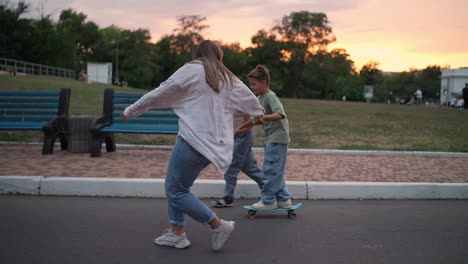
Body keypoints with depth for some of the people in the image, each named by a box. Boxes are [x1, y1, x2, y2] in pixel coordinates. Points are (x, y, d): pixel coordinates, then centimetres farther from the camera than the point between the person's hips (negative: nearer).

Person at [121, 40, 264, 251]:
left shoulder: (191, 70, -1)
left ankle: (219, 226, 0)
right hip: (213, 143, 8)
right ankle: (177, 233, 20)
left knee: (176, 191, -1)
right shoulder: (229, 79, 16)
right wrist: (259, 113, 54)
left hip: (195, 140, -8)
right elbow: (249, 98, 31)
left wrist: (131, 111, 14)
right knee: (175, 185, 18)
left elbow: (159, 93, 2)